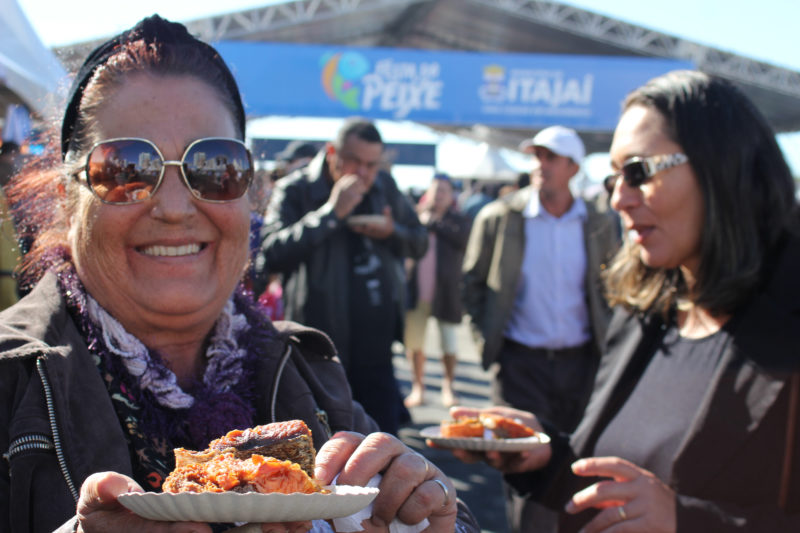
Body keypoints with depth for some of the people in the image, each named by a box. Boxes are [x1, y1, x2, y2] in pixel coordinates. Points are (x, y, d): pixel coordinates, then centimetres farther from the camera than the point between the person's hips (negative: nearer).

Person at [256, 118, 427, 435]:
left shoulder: (385, 188, 10)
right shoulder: (294, 191, -7)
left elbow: (420, 243, 17)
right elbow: (271, 255, -20)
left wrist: (391, 232, -6)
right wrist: (331, 212, -21)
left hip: (376, 349, 4)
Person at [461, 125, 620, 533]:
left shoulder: (599, 225, 2)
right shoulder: (499, 217, -3)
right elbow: (472, 283, 5)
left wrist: (604, 341, 5)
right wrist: (488, 341, -1)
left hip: (580, 361, 2)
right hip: (520, 361, -2)